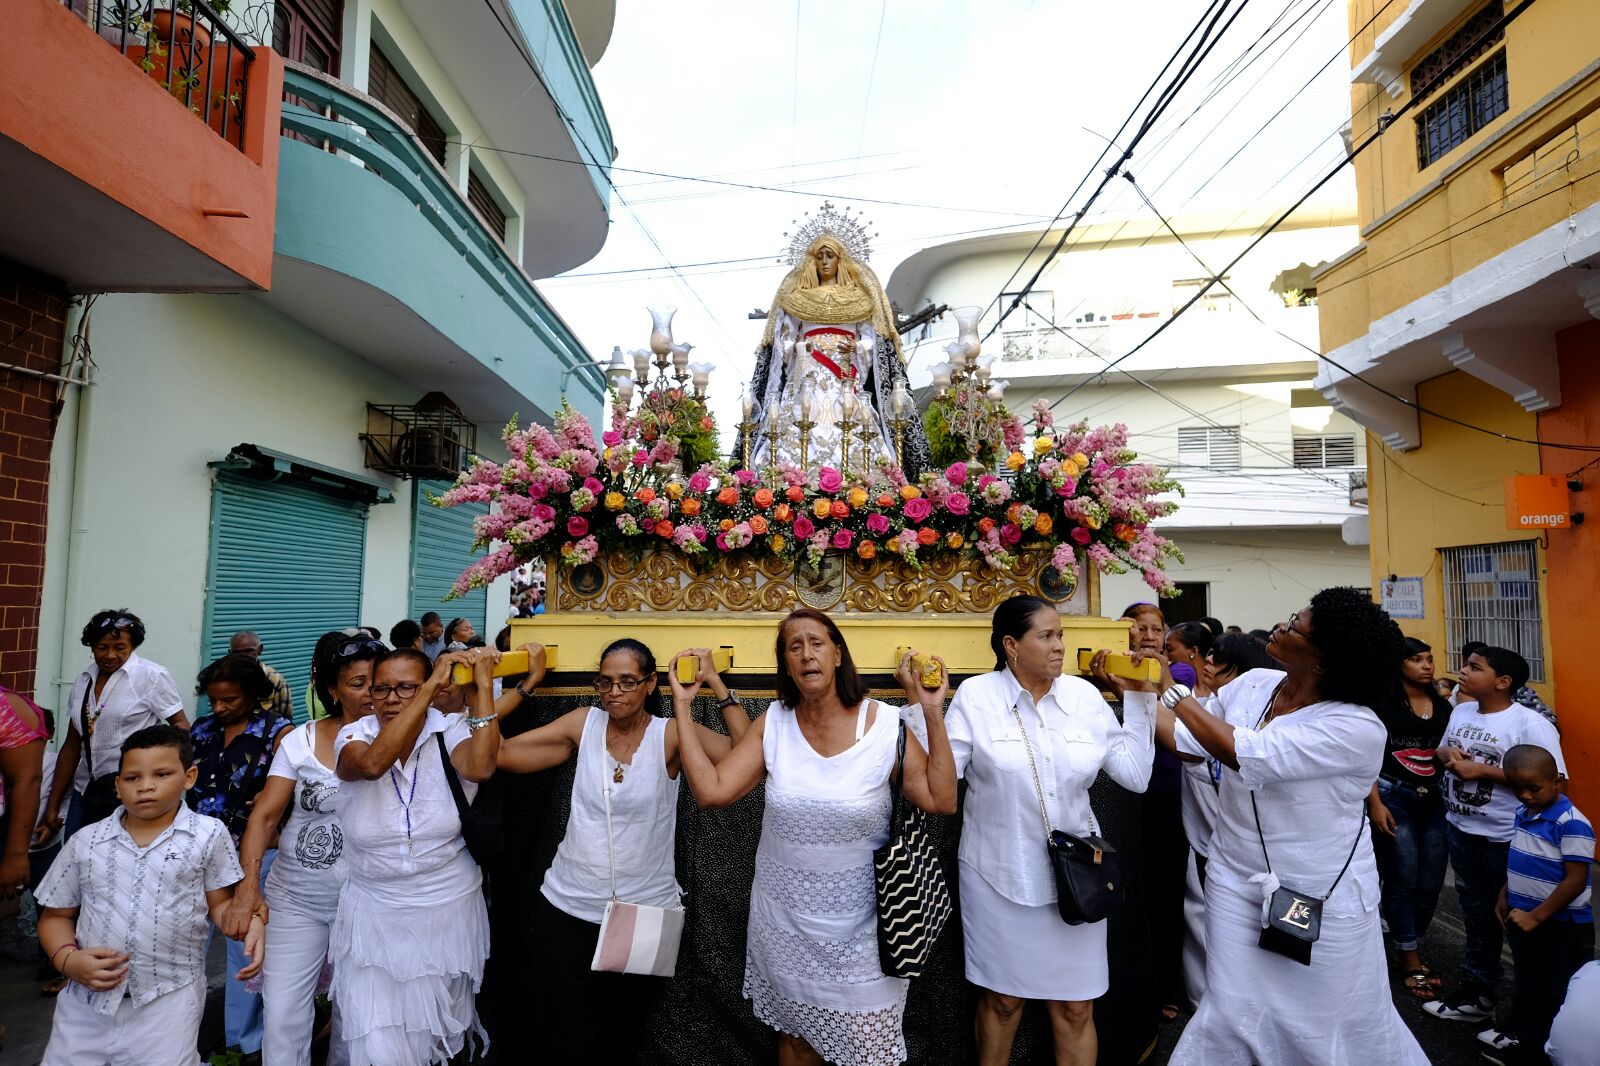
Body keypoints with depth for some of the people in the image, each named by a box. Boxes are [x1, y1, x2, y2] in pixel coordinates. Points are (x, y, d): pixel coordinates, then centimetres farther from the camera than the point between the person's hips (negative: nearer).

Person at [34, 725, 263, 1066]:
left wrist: (250, 923, -19)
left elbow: (220, 903, 1)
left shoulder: (208, 835, -5)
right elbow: (56, 916, 12)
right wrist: (68, 959, -5)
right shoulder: (86, 841, 2)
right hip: (87, 997, 3)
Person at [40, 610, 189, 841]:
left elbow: (181, 725, -7)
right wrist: (52, 806, 15)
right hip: (85, 790, 6)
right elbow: (72, 745, 15)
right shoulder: (84, 681, 9)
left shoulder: (152, 676, -9)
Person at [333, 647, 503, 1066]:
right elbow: (373, 764, -33)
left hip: (449, 912, 1)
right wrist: (432, 685, -33)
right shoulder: (353, 736, -9)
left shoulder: (450, 731, -11)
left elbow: (479, 767, -33)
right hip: (374, 916, 0)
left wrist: (484, 685, -28)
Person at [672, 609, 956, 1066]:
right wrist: (683, 705, -12)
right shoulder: (772, 724, -8)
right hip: (784, 919, 2)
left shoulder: (886, 723, -13)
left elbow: (941, 800, -15)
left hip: (860, 925, -2)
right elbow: (710, 790, -13)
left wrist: (933, 714, -22)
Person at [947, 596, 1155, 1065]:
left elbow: (1134, 775, -1)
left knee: (1076, 1008, 13)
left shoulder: (1084, 695, -1)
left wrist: (1139, 698, -3)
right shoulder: (976, 695, -10)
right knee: (1002, 999, 16)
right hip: (999, 875, -2)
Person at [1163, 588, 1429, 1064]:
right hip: (1236, 881, 4)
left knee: (1341, 1025, 16)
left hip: (1323, 898, -4)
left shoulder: (1357, 727, -25)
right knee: (1233, 1013, 11)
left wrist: (1172, 690, -27)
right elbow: (1187, 740, 3)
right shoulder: (1253, 685, -5)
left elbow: (1246, 755, -33)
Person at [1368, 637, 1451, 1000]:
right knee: (1403, 879, -1)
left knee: (1431, 882, 6)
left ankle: (1410, 949, 24)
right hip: (1393, 796, -5)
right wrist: (1375, 803, -13)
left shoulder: (1444, 707, 9)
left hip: (1433, 799, 5)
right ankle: (1411, 962, 12)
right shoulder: (1383, 704, -6)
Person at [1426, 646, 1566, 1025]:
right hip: (1460, 830, 7)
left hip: (1506, 839, -7)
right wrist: (1446, 755, -6)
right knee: (1476, 914, 20)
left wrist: (1483, 770, -25)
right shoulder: (1460, 712, 4)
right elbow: (1443, 753, 18)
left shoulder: (1530, 724, -18)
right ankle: (1477, 989, 35)